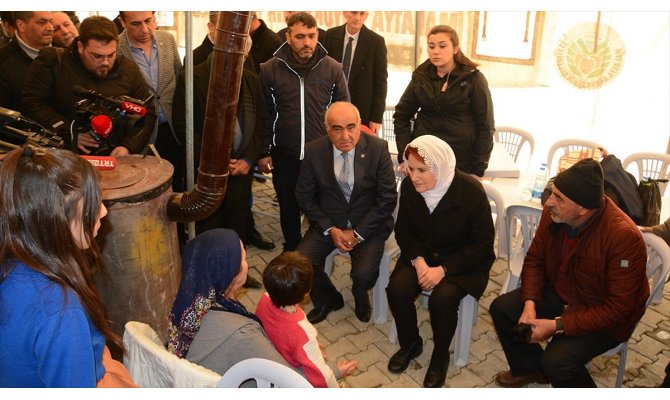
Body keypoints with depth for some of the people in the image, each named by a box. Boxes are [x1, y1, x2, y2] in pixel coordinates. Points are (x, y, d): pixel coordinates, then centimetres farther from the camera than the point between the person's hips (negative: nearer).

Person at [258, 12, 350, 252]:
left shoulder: (332, 68, -4)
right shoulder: (270, 69, -5)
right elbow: (264, 114, 1)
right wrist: (263, 152, 1)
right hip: (284, 156, 1)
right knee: (289, 210, 16)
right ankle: (291, 252, 38)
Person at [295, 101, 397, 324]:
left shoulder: (378, 149, -11)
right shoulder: (313, 151, -7)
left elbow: (387, 198, -9)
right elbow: (304, 197, 0)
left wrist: (357, 233, -13)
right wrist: (330, 230, -10)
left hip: (368, 224, -2)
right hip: (328, 223, 2)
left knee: (364, 274, -24)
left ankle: (360, 297, 16)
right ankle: (328, 300, 15)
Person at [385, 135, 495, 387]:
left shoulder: (471, 191, -22)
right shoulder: (409, 186, -11)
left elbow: (482, 245, -14)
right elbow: (403, 229, 4)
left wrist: (443, 269, -23)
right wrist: (418, 260, -15)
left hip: (462, 262, -3)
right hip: (422, 254, 4)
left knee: (442, 299, -29)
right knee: (397, 289, -22)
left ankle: (440, 355, 2)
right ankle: (410, 344, 8)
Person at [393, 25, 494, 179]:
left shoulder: (473, 79, -5)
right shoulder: (421, 77, 4)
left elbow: (485, 127, -5)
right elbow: (401, 115, 8)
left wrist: (478, 170, -10)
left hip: (461, 163, -3)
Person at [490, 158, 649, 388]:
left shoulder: (624, 237, -32)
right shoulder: (553, 213, -16)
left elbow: (619, 308, -26)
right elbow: (535, 259, 0)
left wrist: (558, 325, -28)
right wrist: (530, 303, -16)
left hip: (604, 315, -6)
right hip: (559, 293, 6)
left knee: (558, 361, -27)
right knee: (501, 308, -5)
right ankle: (530, 368, 21)